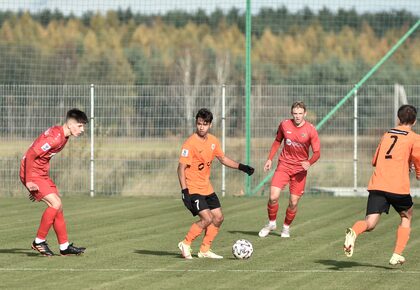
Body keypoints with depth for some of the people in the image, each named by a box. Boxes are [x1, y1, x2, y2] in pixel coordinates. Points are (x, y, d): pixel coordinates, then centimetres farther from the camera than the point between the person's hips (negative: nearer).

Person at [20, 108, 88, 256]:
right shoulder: (55, 137, -22)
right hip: (32, 174, -10)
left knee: (58, 206, 8)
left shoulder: (63, 136, 10)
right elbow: (30, 155, -25)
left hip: (42, 174, 10)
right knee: (55, 204, -15)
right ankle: (39, 242, -4)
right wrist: (29, 181, -23)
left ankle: (65, 246, 13)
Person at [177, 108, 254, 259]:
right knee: (207, 219, -18)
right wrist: (184, 191, -24)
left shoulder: (213, 141, 4)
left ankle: (205, 250, 19)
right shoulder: (190, 143, -18)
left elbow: (223, 158, 21)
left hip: (207, 188, 8)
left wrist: (241, 167, 11)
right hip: (193, 188, -8)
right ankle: (186, 244, -1)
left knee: (218, 218, 7)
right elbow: (181, 168, -18)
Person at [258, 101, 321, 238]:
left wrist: (309, 162, -26)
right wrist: (270, 159, 9)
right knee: (273, 197, -13)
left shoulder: (311, 130, -9)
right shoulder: (284, 125, -3)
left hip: (300, 169, -1)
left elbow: (317, 152, -7)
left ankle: (286, 227, 25)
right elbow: (277, 141, 15)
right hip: (284, 165, 1)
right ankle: (271, 223, 11)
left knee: (294, 202, 0)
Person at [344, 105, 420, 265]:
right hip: (399, 187, -3)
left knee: (370, 224, -5)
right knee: (406, 217, 24)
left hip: (376, 185, 3)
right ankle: (397, 255, 15)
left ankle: (353, 232, -39)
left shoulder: (387, 135, 21)